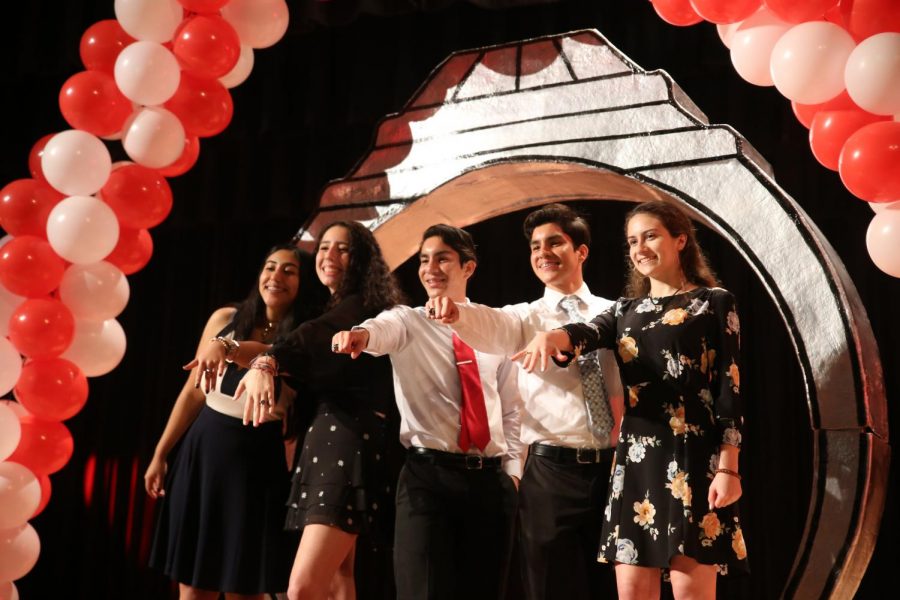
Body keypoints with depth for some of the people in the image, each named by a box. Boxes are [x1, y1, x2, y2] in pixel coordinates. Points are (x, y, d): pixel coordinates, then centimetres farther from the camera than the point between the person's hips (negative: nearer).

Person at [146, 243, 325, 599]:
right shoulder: (226, 318, 6)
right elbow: (193, 391, 10)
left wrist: (227, 348, -42)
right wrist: (161, 453, 9)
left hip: (256, 461, -2)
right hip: (203, 451, 2)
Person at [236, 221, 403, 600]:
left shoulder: (363, 306, -6)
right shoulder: (332, 311, 23)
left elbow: (313, 338, -28)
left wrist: (264, 364, -44)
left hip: (350, 443, -10)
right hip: (324, 442, 10)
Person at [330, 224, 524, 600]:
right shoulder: (408, 321, 3)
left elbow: (511, 408, 13)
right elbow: (384, 330, -22)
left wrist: (512, 472, 7)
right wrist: (362, 334, -45)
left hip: (492, 480, 3)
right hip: (429, 476, -3)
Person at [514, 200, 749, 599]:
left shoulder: (714, 302, 4)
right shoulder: (626, 310, 16)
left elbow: (730, 388, -3)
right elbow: (587, 333, -6)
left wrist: (728, 467, -11)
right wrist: (552, 336, -31)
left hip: (693, 457, -4)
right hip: (636, 459, 5)